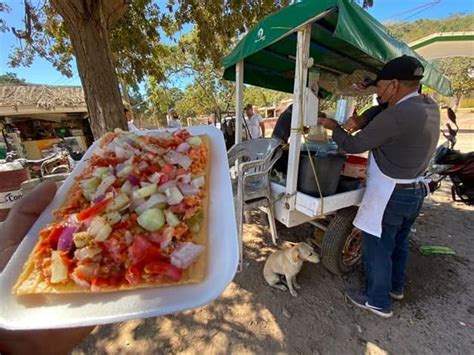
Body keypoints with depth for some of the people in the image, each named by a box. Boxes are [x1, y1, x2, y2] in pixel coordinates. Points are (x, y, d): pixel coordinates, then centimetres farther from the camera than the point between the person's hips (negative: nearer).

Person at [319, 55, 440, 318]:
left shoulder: (398, 114, -26)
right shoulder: (429, 107, 3)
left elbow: (354, 145, -20)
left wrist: (334, 127, -3)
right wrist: (364, 122, 0)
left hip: (391, 195, -9)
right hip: (415, 191, 9)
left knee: (377, 248, 7)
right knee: (398, 241, 24)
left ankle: (379, 301, 26)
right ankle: (396, 287, 45)